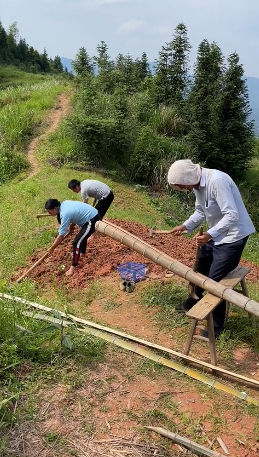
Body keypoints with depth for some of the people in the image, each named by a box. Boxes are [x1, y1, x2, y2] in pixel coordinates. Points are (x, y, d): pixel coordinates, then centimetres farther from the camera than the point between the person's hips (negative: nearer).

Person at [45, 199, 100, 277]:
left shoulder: (65, 214, -25)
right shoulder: (65, 203, -2)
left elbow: (61, 235, -20)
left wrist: (52, 248, -10)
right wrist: (72, 225, 5)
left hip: (92, 220, -10)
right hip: (93, 214, 10)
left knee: (76, 242, -12)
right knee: (82, 236, 33)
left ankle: (73, 267, -2)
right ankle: (83, 252, 60)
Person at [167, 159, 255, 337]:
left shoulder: (217, 181, -30)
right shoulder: (197, 184, -1)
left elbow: (232, 216, -31)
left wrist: (209, 234, -35)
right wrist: (185, 226, 1)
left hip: (233, 235, -9)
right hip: (216, 234, 9)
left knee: (216, 279, -4)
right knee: (201, 268, 23)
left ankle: (217, 324, 16)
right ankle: (196, 301, 50)